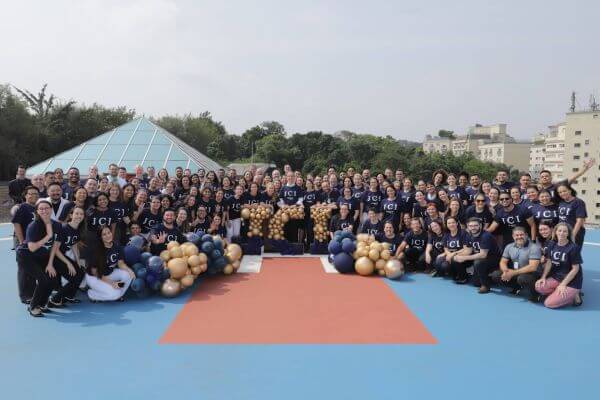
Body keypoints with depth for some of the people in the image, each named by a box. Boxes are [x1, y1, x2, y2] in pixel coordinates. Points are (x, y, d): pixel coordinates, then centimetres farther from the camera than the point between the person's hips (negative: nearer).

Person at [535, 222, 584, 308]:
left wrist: (563, 284, -16)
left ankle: (573, 296, 4)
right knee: (539, 287, -21)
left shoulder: (573, 248, -16)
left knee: (549, 303, -16)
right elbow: (549, 262, 6)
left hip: (571, 281, -6)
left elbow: (575, 269, -13)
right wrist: (543, 277, -7)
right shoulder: (552, 245, 2)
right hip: (556, 277, 6)